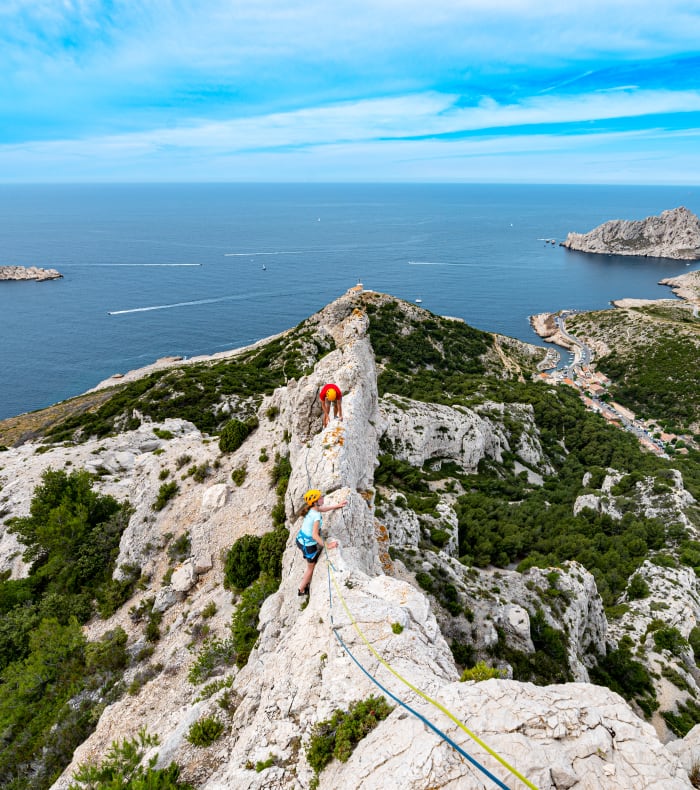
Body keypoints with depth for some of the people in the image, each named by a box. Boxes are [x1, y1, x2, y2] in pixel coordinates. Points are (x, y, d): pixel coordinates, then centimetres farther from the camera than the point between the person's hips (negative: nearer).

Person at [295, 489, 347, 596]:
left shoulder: (311, 509, -6)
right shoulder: (316, 516, -30)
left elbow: (323, 509, 16)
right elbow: (315, 535, -34)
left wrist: (338, 505, 21)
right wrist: (327, 546, -27)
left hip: (300, 539, 7)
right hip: (308, 544, -7)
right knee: (311, 567, 17)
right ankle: (302, 590, 33)